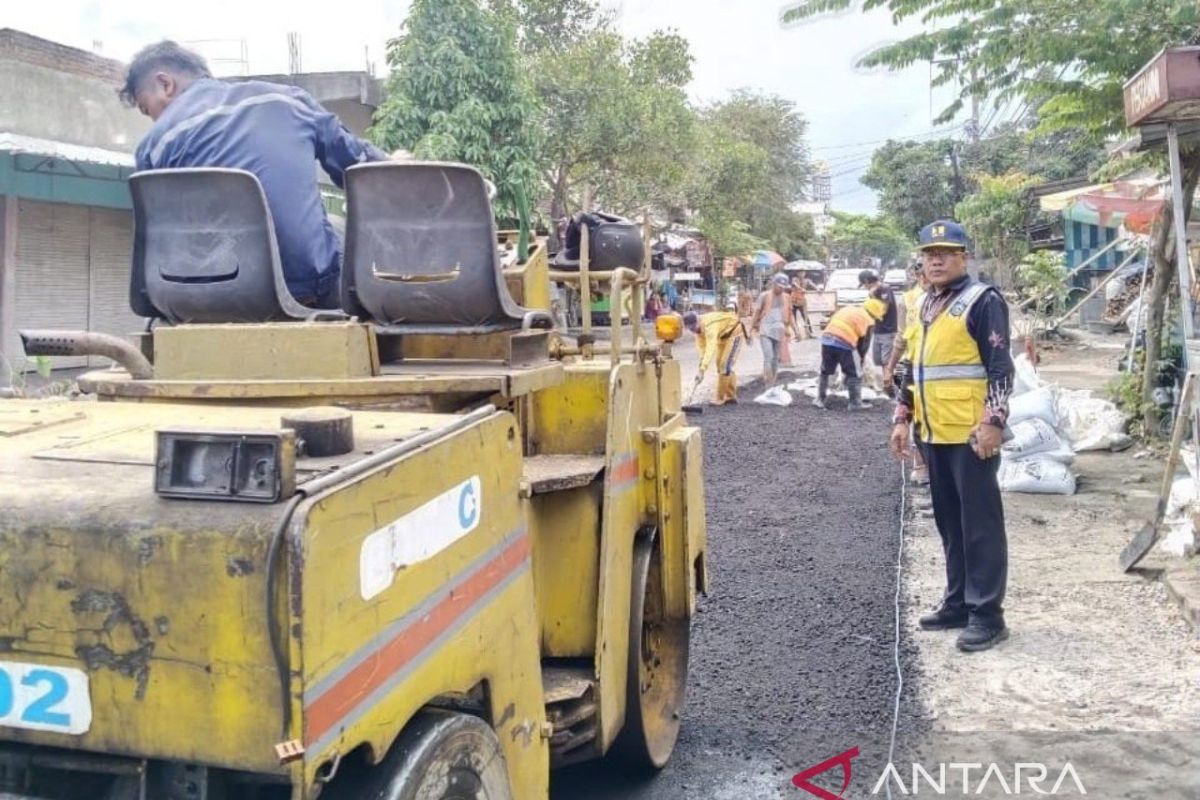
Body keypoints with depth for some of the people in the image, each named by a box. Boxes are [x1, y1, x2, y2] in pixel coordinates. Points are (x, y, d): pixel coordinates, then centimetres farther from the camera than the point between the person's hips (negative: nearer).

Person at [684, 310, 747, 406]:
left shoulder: (709, 325, -38)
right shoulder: (698, 327, -11)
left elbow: (710, 349, -44)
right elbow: (702, 347, -9)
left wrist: (702, 370, -48)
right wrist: (701, 368, -19)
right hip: (723, 334, 9)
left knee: (724, 365, -15)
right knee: (720, 363, 10)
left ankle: (720, 398, -9)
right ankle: (731, 396, 19)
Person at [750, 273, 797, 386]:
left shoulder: (787, 298, 7)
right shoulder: (764, 296, -4)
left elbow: (789, 314, 17)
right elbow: (757, 313, 1)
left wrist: (794, 329, 15)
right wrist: (752, 328, 1)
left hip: (779, 331, 4)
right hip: (765, 331, -4)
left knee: (776, 358, 10)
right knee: (768, 357, -15)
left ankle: (772, 382, 21)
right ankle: (768, 383, -14)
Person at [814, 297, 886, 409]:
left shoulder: (845, 309, 27)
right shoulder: (868, 321, 10)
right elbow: (864, 345, 9)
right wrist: (859, 360, 23)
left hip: (827, 339, 5)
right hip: (844, 344, -5)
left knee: (825, 371, 21)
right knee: (854, 374, 12)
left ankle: (820, 399, 27)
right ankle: (855, 402, 16)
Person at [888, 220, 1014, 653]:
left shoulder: (983, 301, -7)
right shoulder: (924, 305, 17)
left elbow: (1000, 368, -12)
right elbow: (910, 367, 22)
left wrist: (993, 422, -19)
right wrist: (902, 418, 17)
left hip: (971, 434, -8)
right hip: (934, 434, 8)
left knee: (980, 523, -2)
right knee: (949, 522, 15)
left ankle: (987, 614, 4)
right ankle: (958, 603, 25)